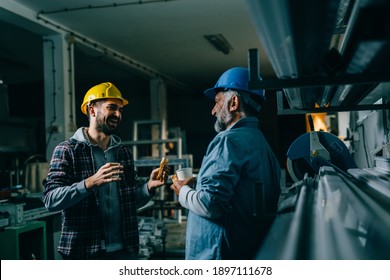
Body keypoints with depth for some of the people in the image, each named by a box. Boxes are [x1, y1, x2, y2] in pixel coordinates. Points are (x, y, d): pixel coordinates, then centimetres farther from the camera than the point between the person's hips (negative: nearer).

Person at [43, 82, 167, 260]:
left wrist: (149, 187, -8)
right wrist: (90, 183, -28)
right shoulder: (67, 150, -5)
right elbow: (50, 200, -14)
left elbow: (133, 201, 12)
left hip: (123, 249, 5)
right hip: (83, 251, -4)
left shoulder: (124, 152, 9)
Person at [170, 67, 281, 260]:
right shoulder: (260, 141, 13)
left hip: (219, 254, -9)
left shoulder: (230, 140, -16)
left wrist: (183, 191, -5)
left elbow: (210, 204, -24)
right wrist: (197, 184, 15)